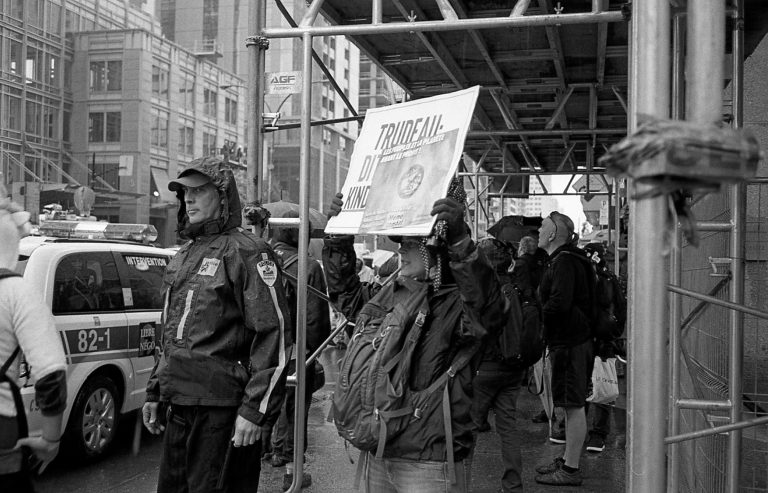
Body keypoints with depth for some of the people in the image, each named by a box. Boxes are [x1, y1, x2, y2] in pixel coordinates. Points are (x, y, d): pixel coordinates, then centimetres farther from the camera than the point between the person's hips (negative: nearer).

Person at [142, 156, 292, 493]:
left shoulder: (246, 252, -10)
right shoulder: (184, 257, 17)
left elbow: (274, 335, -16)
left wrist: (255, 411, -20)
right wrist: (155, 392, 20)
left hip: (222, 410, -8)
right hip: (179, 406, 8)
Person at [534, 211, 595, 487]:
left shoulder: (564, 262, -16)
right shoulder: (563, 260, 17)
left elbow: (560, 302, -25)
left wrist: (539, 316, -10)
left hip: (569, 342, -10)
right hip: (571, 339, 10)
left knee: (573, 406, -4)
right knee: (572, 405, 16)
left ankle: (570, 470, 3)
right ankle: (568, 461, 26)